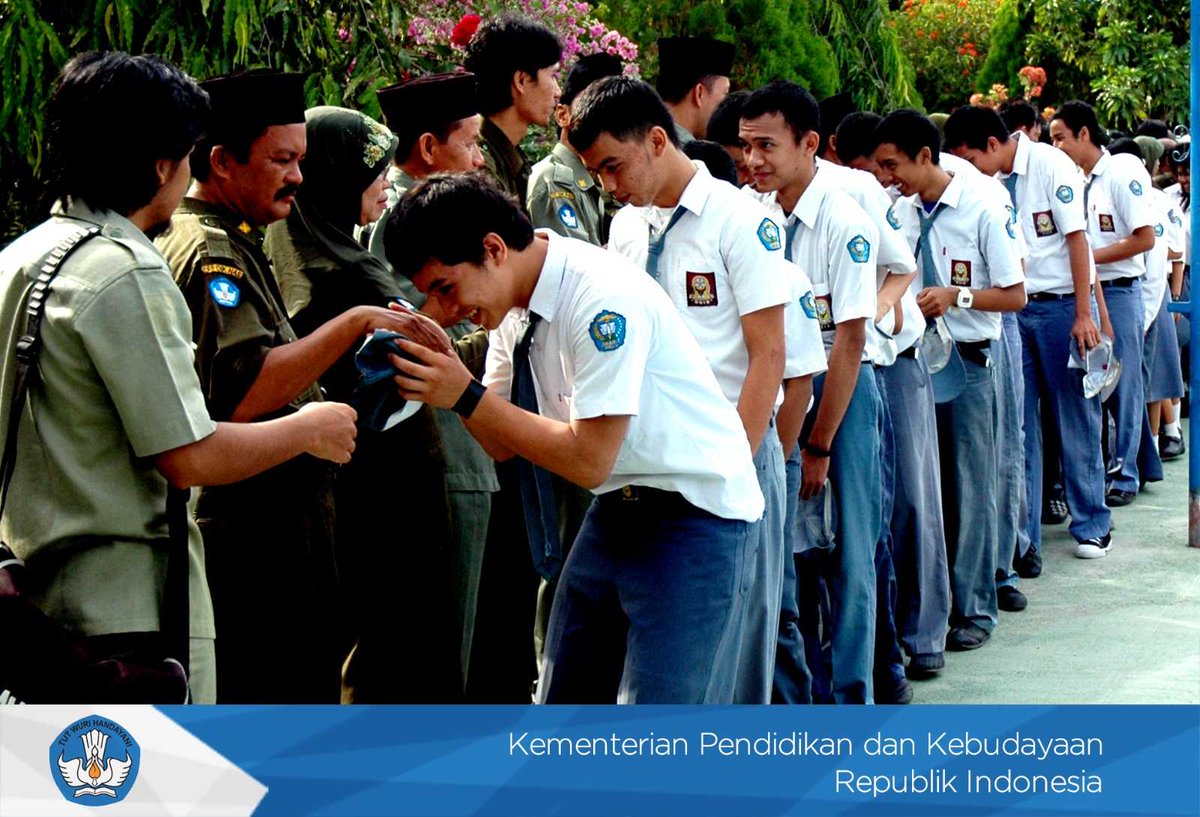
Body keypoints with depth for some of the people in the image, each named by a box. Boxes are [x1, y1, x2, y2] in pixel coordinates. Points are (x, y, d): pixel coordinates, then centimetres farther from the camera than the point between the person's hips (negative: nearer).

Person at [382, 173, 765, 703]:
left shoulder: (604, 298, -24)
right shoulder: (516, 304, 1)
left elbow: (589, 461, -24)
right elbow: (502, 444, 6)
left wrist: (466, 395, -22)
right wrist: (437, 364, -10)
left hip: (695, 516, -8)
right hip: (616, 513, 9)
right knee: (564, 701, 12)